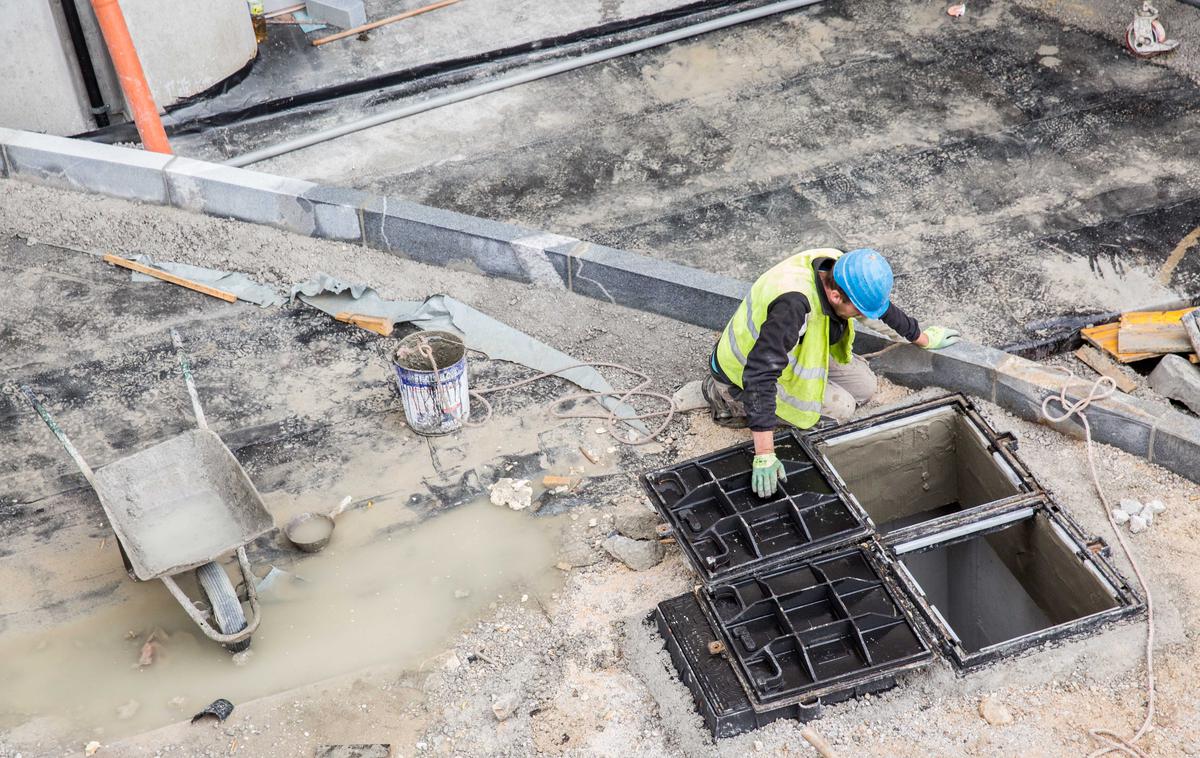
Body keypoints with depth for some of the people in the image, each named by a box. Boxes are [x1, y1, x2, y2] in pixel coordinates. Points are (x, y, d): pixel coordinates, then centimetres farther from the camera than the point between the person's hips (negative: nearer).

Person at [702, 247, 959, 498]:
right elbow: (760, 375, -46)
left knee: (863, 385, 4)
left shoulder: (840, 268, -17)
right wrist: (764, 456, -47)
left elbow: (885, 306, 4)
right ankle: (728, 398, -4)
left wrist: (923, 338, 20)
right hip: (743, 371, -8)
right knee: (840, 408, -14)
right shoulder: (793, 304, -42)